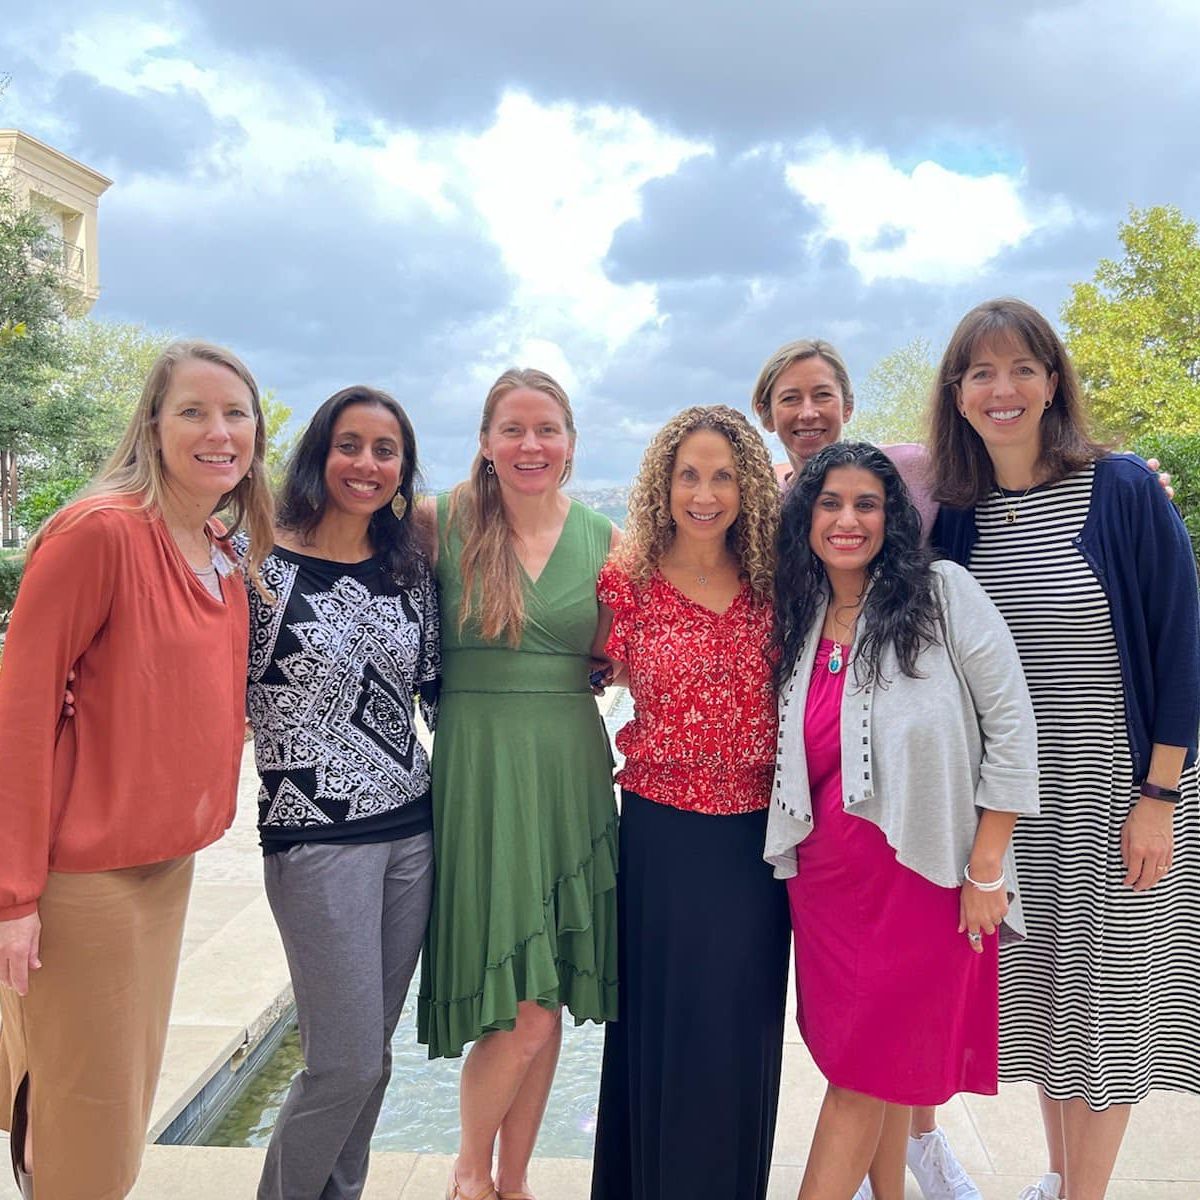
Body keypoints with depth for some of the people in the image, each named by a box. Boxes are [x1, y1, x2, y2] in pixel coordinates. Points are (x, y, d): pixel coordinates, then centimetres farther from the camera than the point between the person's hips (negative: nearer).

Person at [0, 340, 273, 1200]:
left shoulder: (227, 555, 5)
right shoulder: (100, 529, -17)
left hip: (170, 858, 7)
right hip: (83, 869, -7)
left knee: (125, 1091, 22)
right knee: (84, 1111, 9)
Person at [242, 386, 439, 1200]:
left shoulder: (411, 571, 7)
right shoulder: (259, 563, -8)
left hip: (412, 829, 5)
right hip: (318, 836, -5)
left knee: (371, 1052, 16)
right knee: (348, 1063, 0)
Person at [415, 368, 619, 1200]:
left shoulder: (604, 540, 6)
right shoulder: (442, 524, -2)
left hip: (572, 772, 3)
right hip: (478, 770, -3)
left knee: (548, 1004, 11)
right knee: (522, 1012, -3)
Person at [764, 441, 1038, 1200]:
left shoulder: (942, 593, -8)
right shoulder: (797, 621, 7)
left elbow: (1011, 726, -9)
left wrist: (986, 870, -11)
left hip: (919, 873, -4)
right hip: (825, 874, 5)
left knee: (868, 1064, 5)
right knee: (861, 1056, 15)